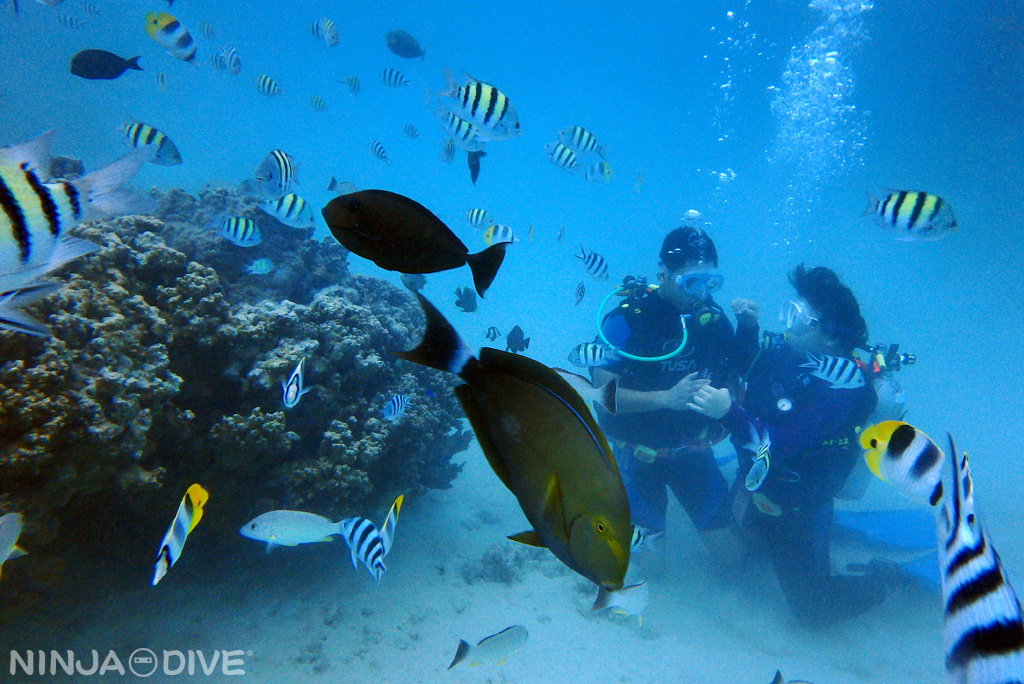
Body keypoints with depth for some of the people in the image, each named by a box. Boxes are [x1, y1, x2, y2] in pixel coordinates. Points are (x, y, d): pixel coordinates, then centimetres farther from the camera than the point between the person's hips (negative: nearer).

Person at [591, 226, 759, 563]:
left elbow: (735, 380, 3)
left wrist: (748, 327, -12)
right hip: (638, 454, -3)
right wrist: (666, 398, -35)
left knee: (732, 554, 9)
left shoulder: (712, 315, -6)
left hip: (693, 449, 3)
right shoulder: (626, 319, -19)